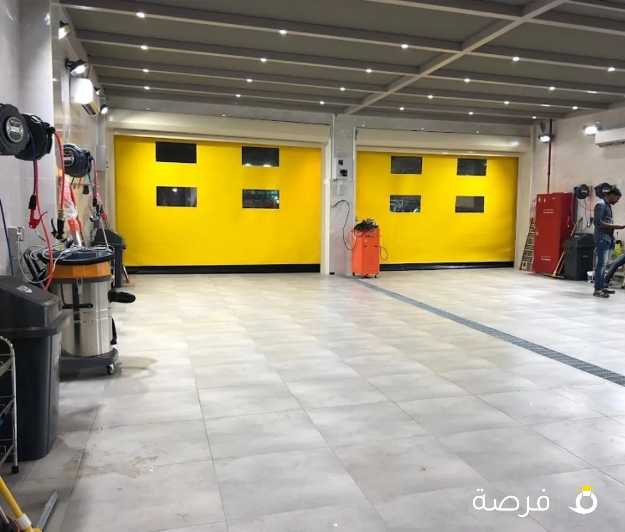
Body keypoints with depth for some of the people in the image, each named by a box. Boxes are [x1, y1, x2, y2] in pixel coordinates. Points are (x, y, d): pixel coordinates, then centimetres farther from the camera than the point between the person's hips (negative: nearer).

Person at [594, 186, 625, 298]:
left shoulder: (608, 205, 18)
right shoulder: (601, 205, -10)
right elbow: (599, 223, -18)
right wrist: (615, 226, -20)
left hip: (608, 239, 9)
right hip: (602, 238, -9)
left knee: (604, 264, 12)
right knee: (601, 264, -10)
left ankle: (603, 286, 17)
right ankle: (597, 289, -10)